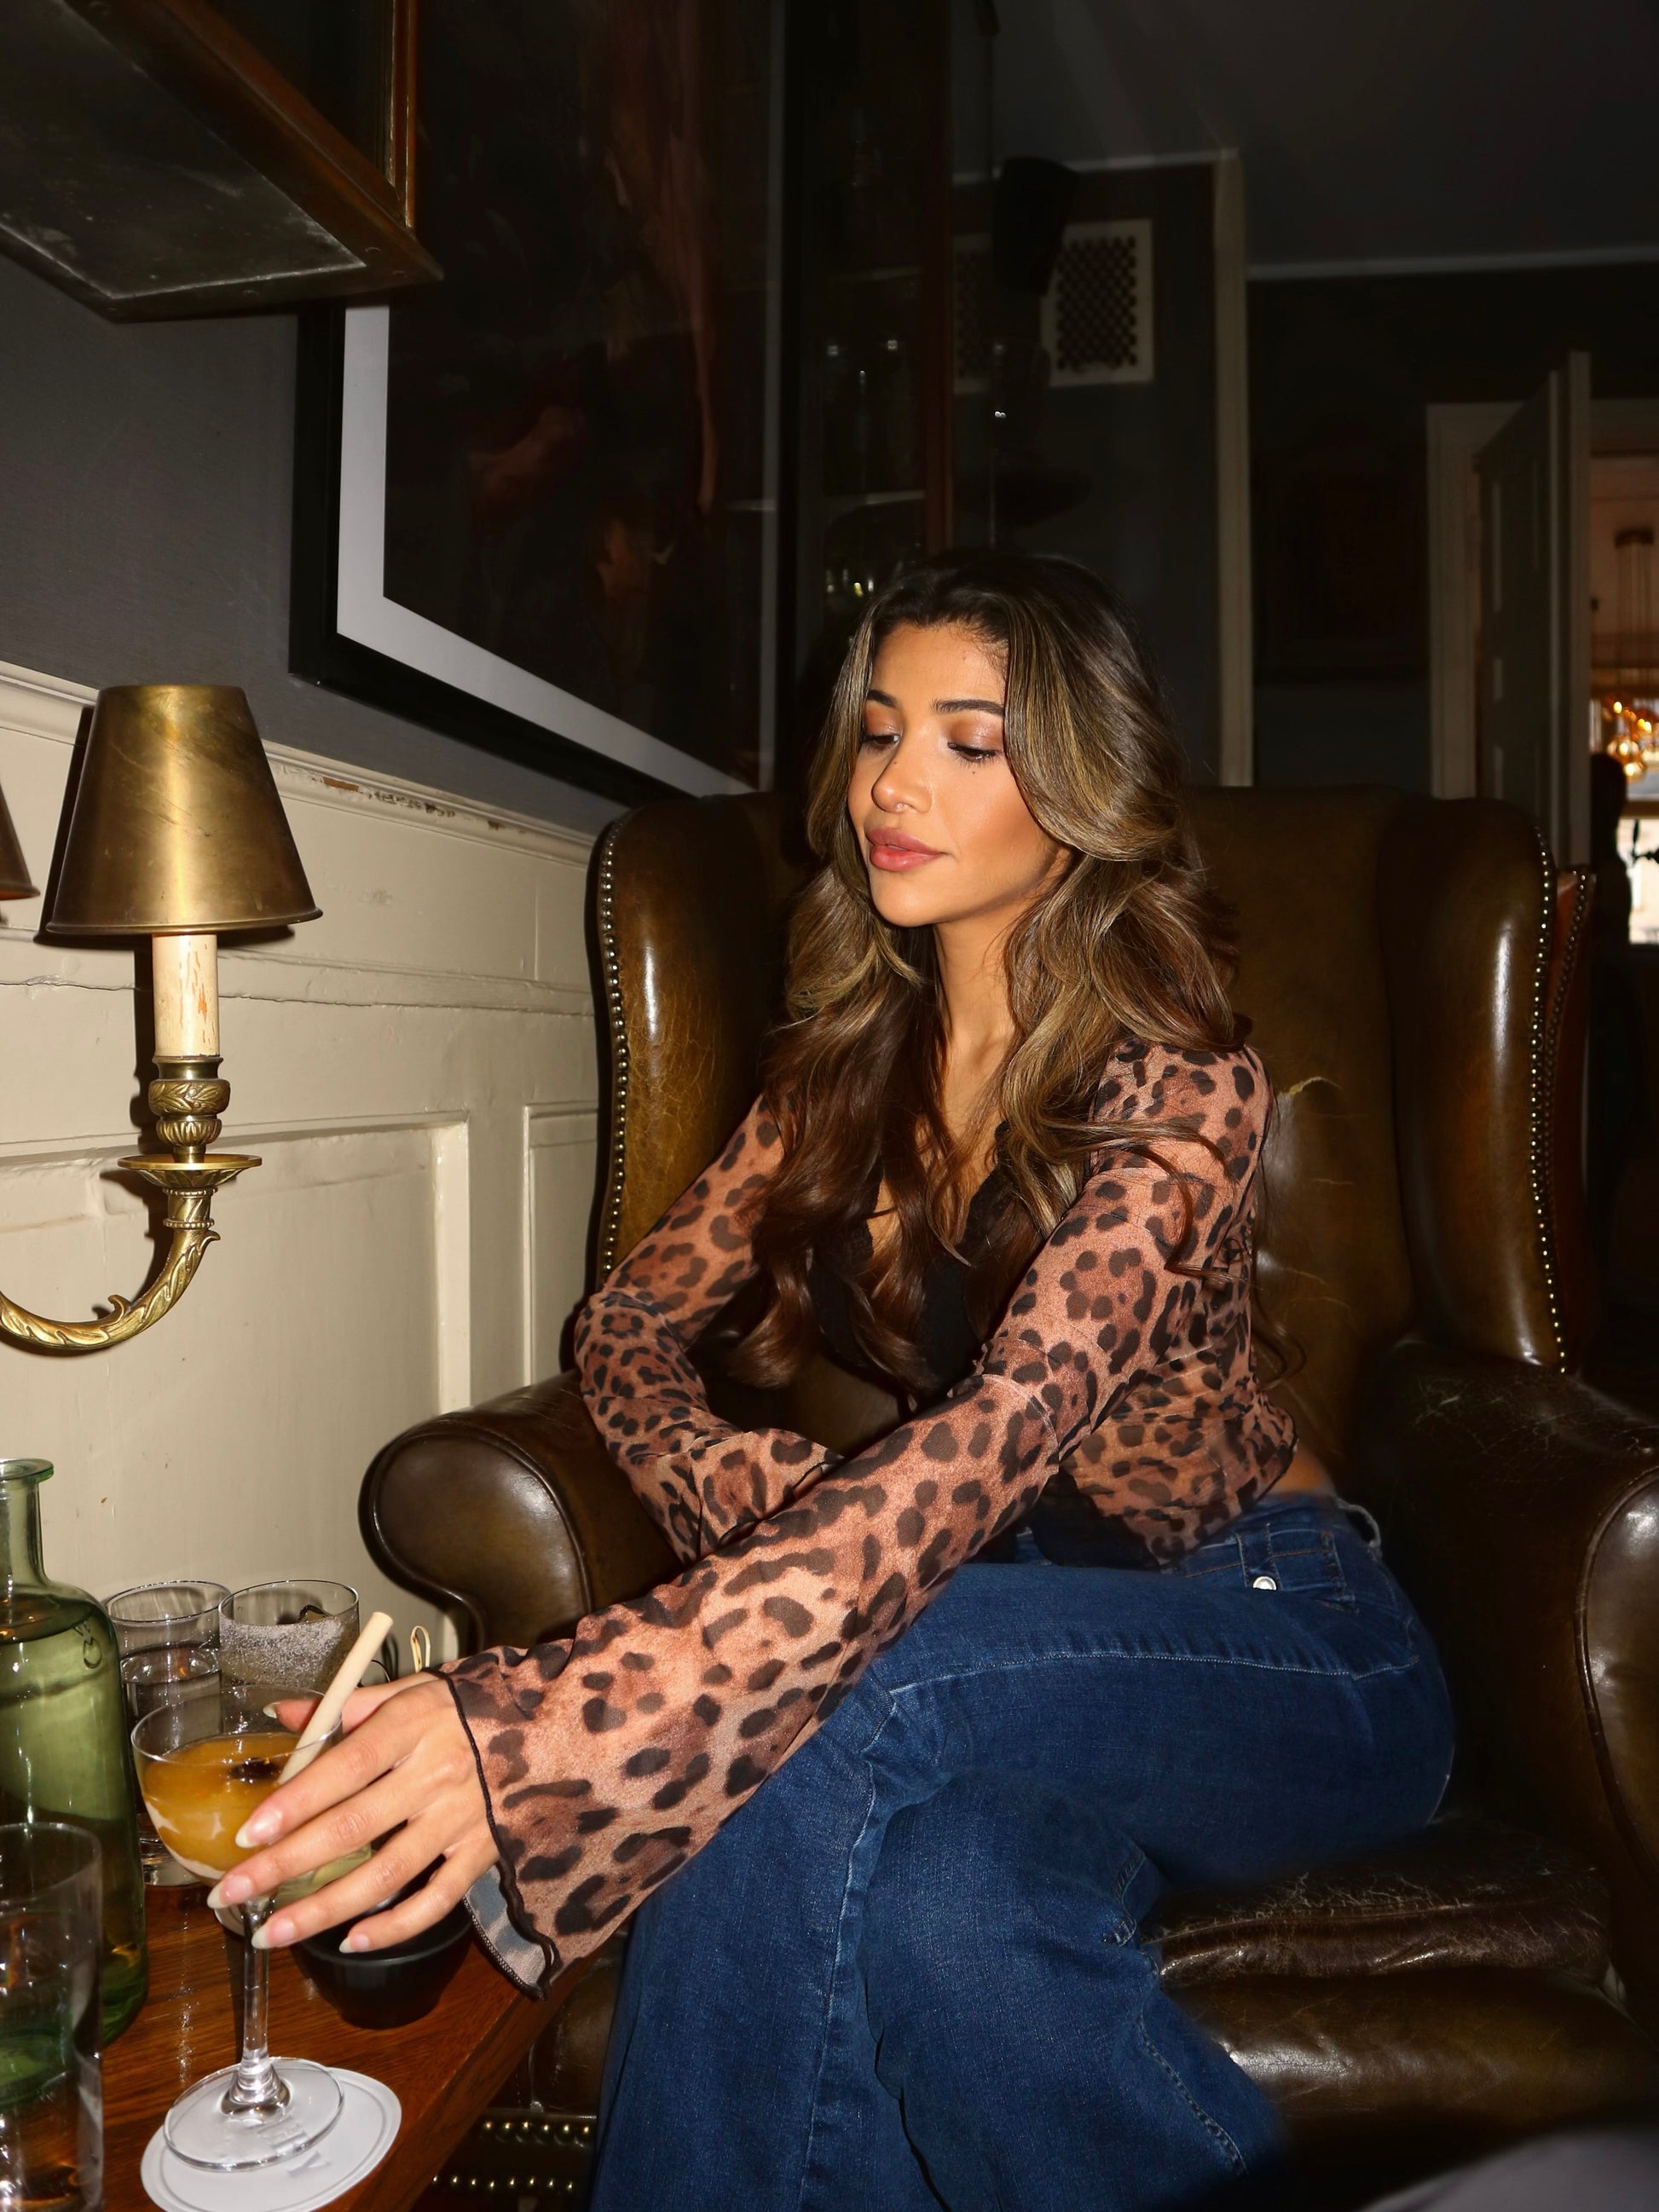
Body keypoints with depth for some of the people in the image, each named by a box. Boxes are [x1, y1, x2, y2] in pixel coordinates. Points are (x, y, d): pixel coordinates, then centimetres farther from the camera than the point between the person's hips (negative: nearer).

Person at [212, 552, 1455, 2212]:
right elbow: (631, 1319, 6)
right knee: (922, 1894, -34)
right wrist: (749, 1501, -17)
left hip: (1279, 1646, -2)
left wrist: (544, 1724, -42)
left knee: (826, 1715, -33)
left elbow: (986, 1452, -32)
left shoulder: (1178, 1091, -18)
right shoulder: (853, 1058, 2)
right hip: (1033, 1647, 3)